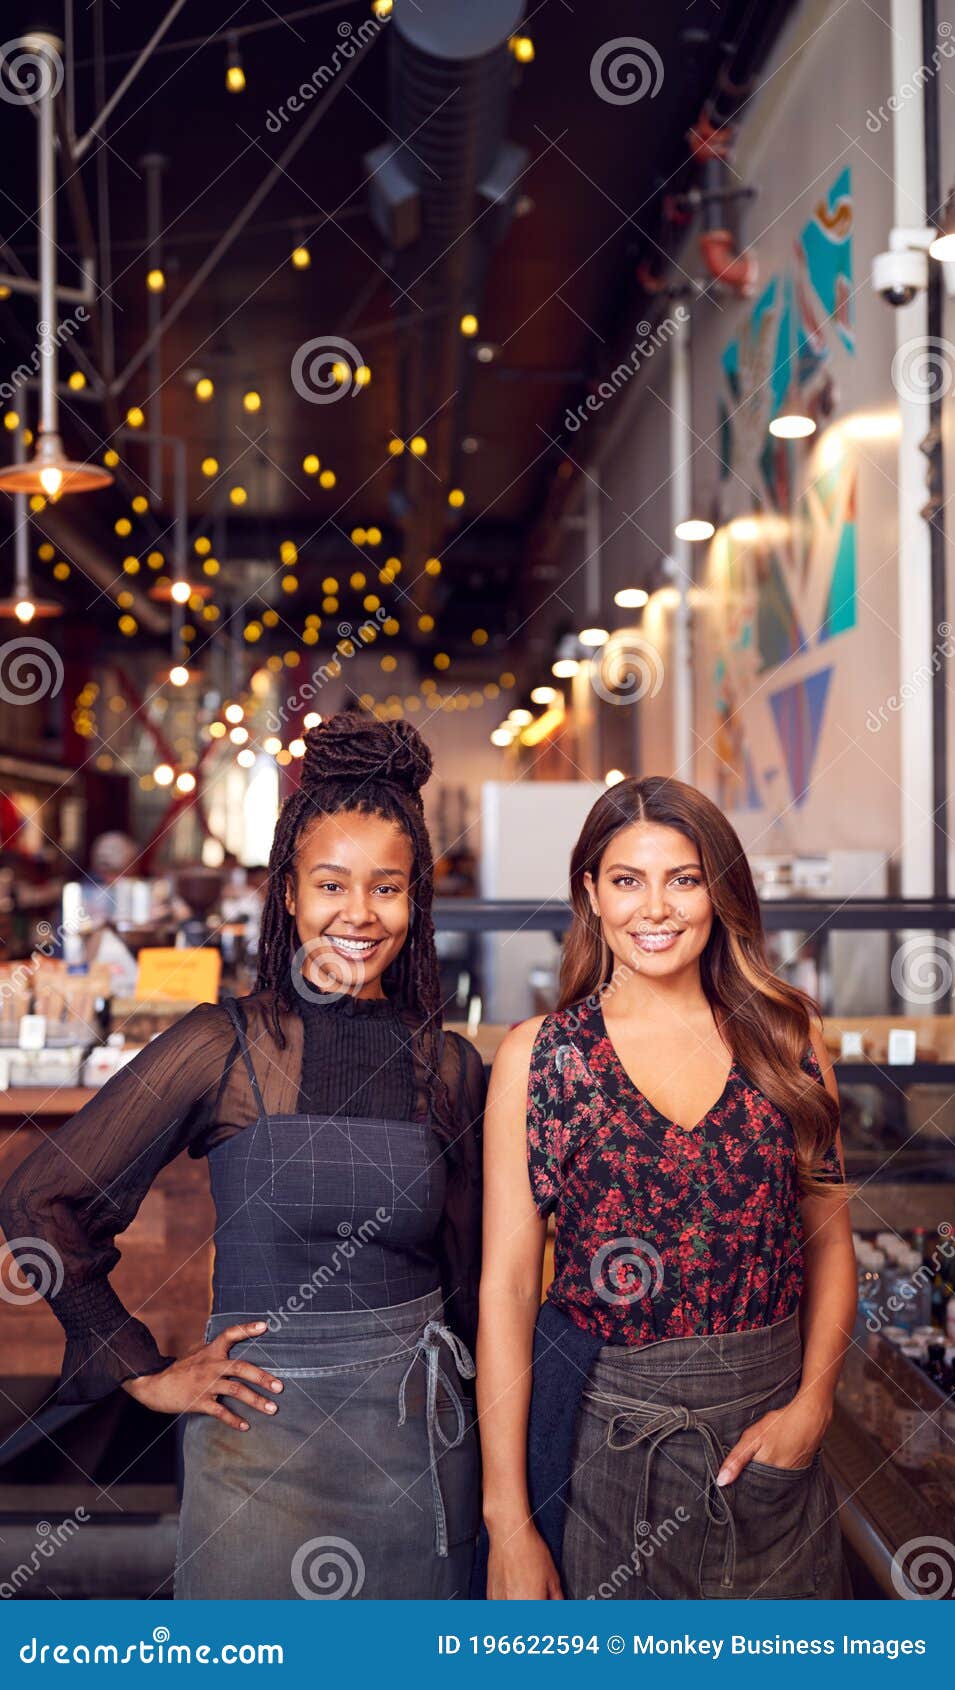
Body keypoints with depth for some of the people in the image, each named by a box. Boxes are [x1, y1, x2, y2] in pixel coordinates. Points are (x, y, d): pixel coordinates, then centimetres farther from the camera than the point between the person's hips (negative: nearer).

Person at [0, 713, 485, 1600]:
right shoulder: (222, 1047, -8)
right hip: (262, 1431, -3)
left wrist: (485, 1421, 15)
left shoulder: (448, 1065, 2)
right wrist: (145, 1374, -3)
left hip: (421, 1436, 3)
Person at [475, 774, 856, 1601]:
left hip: (767, 1429, 2)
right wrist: (509, 1520, -10)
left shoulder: (787, 1035, 1)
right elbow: (507, 1284, -7)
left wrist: (812, 1402, -6)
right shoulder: (539, 1055, -5)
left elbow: (831, 1241, 8)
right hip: (602, 1431, -2)